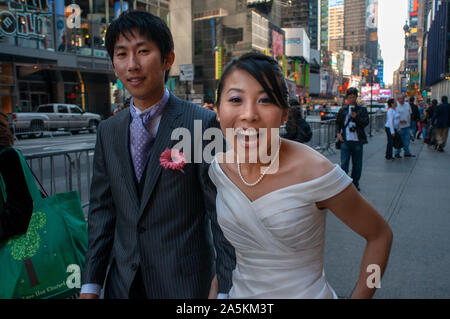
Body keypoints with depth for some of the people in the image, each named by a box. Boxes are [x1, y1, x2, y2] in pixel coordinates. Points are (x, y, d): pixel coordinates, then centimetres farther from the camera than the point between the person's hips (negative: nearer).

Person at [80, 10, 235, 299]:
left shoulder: (203, 123, -14)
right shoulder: (108, 131, 3)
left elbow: (222, 211, -12)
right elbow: (102, 209, 6)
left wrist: (225, 285, -12)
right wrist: (91, 285, 5)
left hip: (185, 282, -4)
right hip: (122, 282, 5)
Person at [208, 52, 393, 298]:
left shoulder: (314, 172, -26)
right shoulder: (219, 167, -12)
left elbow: (380, 235, -12)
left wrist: (359, 296, -12)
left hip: (306, 293, -3)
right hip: (239, 292, 4)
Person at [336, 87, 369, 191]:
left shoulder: (362, 109, 7)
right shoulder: (342, 110, 11)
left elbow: (366, 122, -3)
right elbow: (338, 123, 16)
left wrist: (356, 117, -17)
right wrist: (338, 133, 0)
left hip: (357, 141, 0)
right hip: (345, 141, 0)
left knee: (357, 165, 7)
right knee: (344, 163, -7)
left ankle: (355, 184, 21)